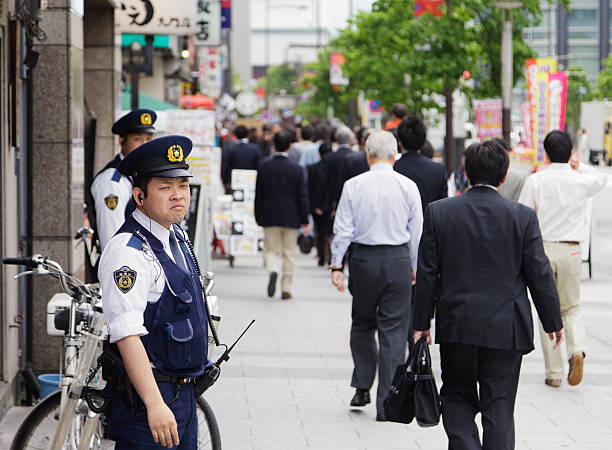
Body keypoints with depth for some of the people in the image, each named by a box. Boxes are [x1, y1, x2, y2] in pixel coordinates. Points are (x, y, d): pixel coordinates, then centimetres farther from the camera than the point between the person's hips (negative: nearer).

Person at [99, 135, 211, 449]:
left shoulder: (177, 236, 11)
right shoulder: (127, 251, -19)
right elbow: (127, 335, -26)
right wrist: (155, 405, -31)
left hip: (184, 396, 9)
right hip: (147, 399, -9)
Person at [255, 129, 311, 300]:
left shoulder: (263, 166, -5)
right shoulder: (296, 169, -8)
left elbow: (258, 194, 1)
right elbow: (302, 196, -6)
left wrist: (258, 217, 10)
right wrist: (305, 221, 1)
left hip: (269, 216, 0)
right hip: (291, 218, 0)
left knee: (271, 249, 9)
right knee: (289, 253, 9)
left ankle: (273, 270, -22)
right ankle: (286, 289, 9)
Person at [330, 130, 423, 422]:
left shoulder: (353, 186, -3)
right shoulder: (408, 187, -1)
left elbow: (342, 230, -4)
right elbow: (416, 232, 3)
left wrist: (336, 266, 0)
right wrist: (415, 268, 13)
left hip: (363, 258, 0)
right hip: (398, 259, 0)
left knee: (362, 324, 19)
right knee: (393, 330, 2)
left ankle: (362, 387, 15)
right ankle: (386, 403, 1)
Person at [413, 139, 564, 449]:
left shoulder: (439, 212, -3)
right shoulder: (523, 217, -6)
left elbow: (427, 274, -1)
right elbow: (540, 274, -3)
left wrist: (421, 322, 7)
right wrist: (553, 321, 9)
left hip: (456, 326, 1)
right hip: (506, 329, -1)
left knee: (457, 395, 15)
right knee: (499, 404, 6)